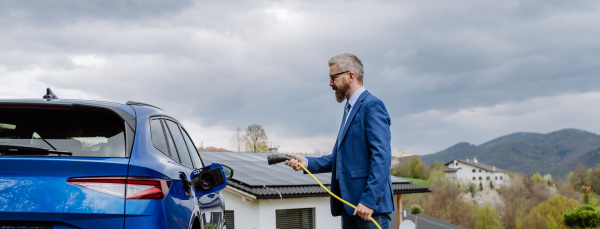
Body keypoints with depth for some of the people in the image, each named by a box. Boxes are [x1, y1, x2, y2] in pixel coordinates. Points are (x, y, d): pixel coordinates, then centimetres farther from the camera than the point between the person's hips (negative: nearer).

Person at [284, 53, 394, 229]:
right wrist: (307, 163, 7)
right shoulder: (350, 109, 21)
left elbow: (381, 157, -18)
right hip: (350, 206, 9)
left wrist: (369, 201, -23)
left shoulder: (372, 106, -9)